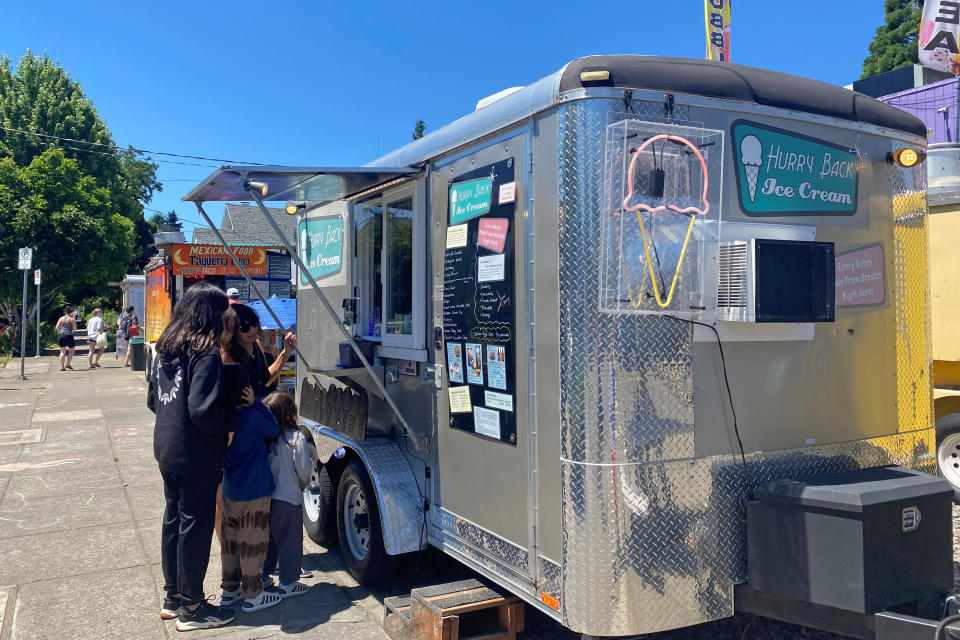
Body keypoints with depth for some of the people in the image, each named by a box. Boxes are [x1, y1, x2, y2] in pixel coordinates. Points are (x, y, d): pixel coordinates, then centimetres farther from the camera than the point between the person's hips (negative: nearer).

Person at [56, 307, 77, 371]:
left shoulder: (61, 318, 9)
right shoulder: (72, 319, -4)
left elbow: (57, 328, 8)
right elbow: (75, 329, -6)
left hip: (61, 336, 5)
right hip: (69, 336, -4)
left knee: (63, 351, 10)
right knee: (72, 350, 14)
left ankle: (62, 367, 7)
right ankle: (67, 364, 6)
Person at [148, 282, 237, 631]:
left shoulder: (165, 346, 7)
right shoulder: (206, 353, -20)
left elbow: (153, 399, 16)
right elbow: (205, 412, -26)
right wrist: (233, 419, -9)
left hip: (165, 448, 9)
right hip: (196, 455, -9)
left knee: (173, 518, 19)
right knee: (195, 525, 3)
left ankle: (173, 596, 32)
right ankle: (191, 608, 15)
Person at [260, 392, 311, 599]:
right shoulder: (297, 438, -16)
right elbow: (303, 468, -15)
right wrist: (304, 482, 6)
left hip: (265, 496, 5)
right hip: (288, 498, -5)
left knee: (267, 537, 21)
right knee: (289, 540, 8)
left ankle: (262, 576, 33)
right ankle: (287, 584, 14)